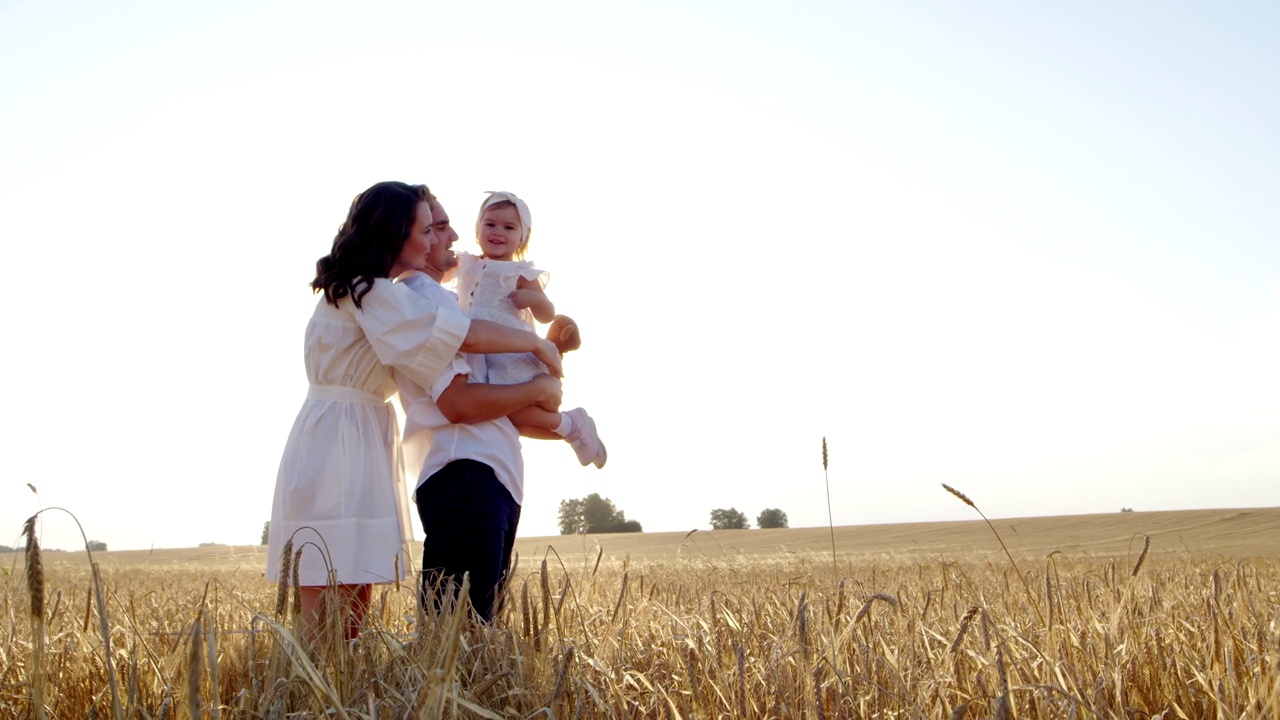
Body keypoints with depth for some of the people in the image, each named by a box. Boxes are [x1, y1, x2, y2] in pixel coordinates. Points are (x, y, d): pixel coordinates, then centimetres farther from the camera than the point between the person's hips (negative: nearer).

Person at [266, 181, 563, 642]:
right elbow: (467, 336, -18)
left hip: (359, 446, 10)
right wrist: (539, 345, -5)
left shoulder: (356, 289, 19)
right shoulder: (372, 293, -12)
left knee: (353, 614, 7)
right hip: (336, 448, -10)